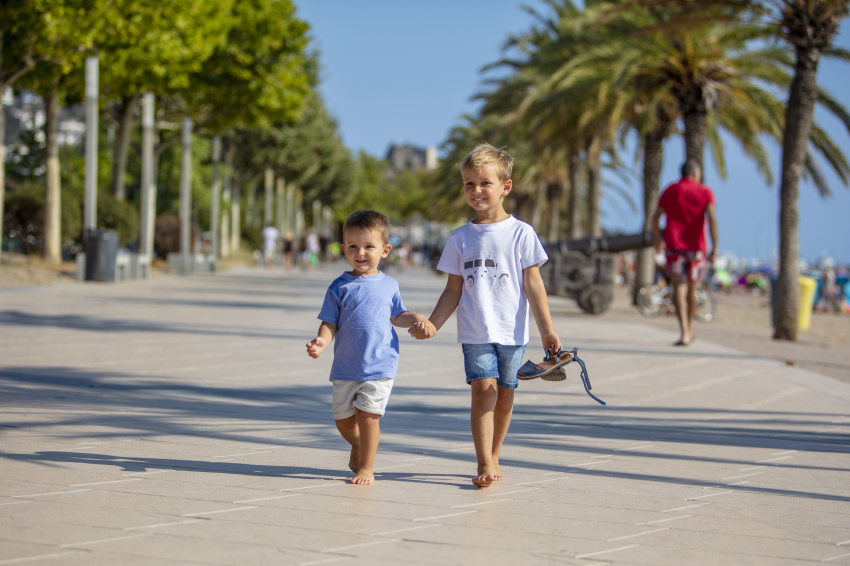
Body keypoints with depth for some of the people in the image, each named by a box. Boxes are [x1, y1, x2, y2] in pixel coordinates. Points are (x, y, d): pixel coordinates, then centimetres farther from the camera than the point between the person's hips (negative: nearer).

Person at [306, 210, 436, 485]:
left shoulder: (389, 285, 6)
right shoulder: (340, 286, 0)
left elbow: (397, 317, 19)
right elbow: (330, 323, -1)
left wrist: (417, 319, 1)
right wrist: (322, 341, -20)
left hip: (379, 365, -1)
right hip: (345, 367, 1)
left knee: (367, 415, -11)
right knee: (343, 420, 9)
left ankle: (366, 467, 3)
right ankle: (358, 446, 41)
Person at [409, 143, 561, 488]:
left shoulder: (521, 234, 0)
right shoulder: (461, 239, 5)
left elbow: (533, 284, 1)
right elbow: (454, 290, 9)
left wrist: (547, 330, -1)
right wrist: (432, 324, 0)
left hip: (512, 331, 0)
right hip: (475, 332, 0)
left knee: (504, 393, 5)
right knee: (483, 388, -13)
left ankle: (493, 457, 22)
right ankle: (485, 465, -13)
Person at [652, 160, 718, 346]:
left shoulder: (669, 191, 6)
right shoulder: (705, 192, 1)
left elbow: (655, 219, 5)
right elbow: (711, 219, -12)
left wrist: (657, 239, 22)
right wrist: (715, 248, -14)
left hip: (674, 247, 0)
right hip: (697, 247, 1)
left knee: (679, 289, -8)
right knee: (692, 289, 17)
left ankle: (684, 333, -24)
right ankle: (689, 330, 31)